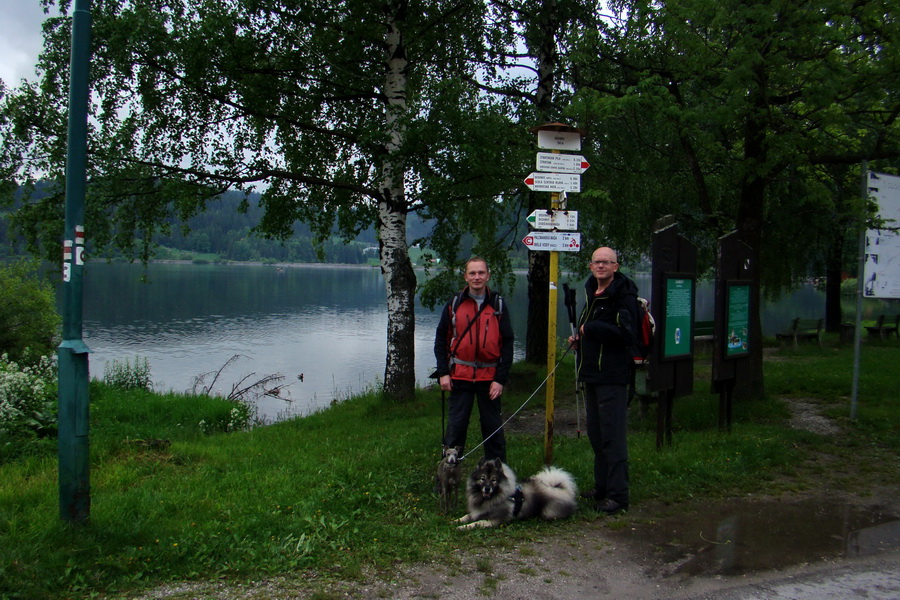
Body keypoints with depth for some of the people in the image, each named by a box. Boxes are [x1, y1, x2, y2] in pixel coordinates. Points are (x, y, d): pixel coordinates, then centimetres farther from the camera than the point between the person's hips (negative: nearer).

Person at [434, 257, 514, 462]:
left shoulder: (498, 305, 3)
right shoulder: (454, 304, 3)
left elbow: (507, 344, 2)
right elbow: (441, 340, 6)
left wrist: (501, 379, -5)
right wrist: (443, 372, -3)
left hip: (489, 377, 0)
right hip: (460, 376, 0)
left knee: (493, 428, 9)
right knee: (455, 426, 4)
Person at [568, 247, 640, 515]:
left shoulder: (624, 296, -12)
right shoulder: (592, 293, 16)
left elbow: (626, 334, -24)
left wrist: (590, 328, -18)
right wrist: (579, 339, 10)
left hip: (612, 377, -9)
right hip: (592, 374, 10)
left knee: (613, 435, -7)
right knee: (596, 434, 16)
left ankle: (618, 495, -1)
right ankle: (602, 487, 27)